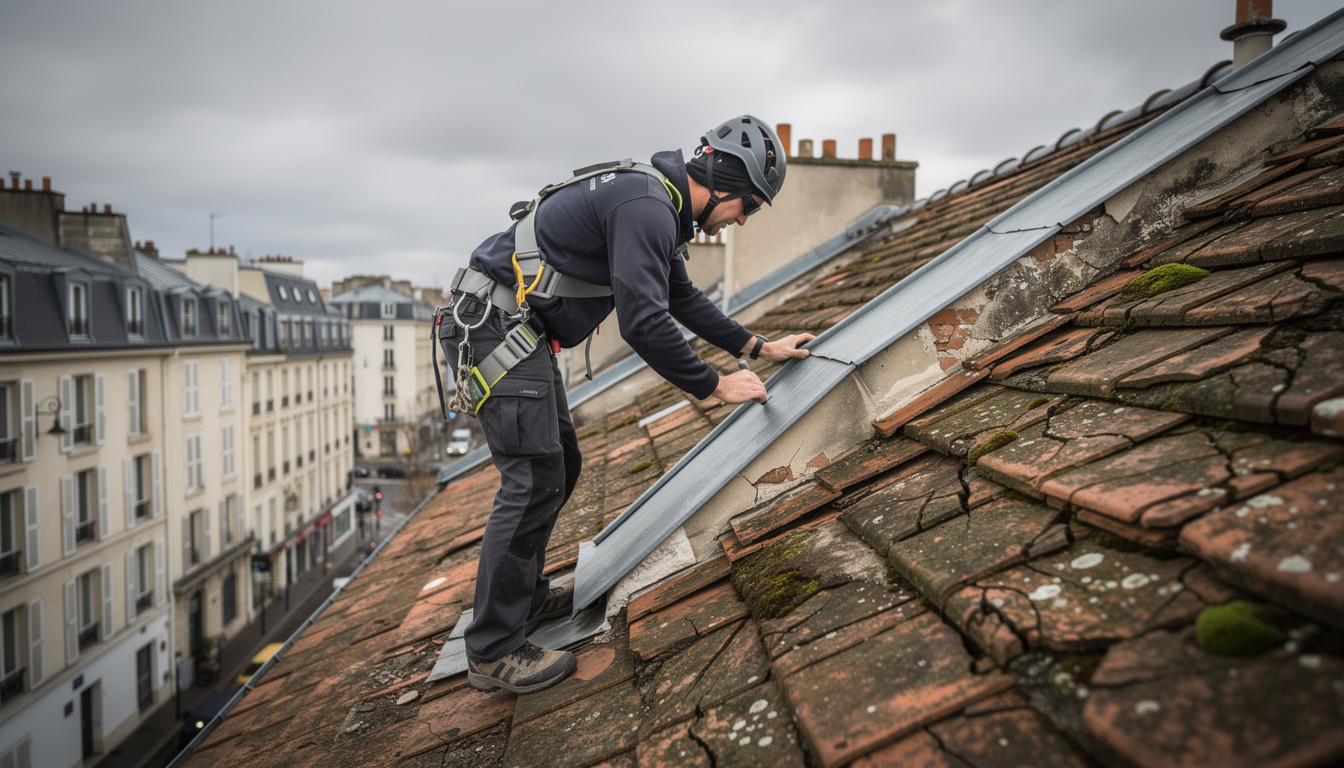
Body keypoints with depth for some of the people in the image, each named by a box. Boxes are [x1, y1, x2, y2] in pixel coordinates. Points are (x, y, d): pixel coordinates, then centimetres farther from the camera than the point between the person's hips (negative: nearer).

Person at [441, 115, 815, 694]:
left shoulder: (660, 206, 15)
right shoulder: (647, 208, -19)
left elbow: (682, 297, 25)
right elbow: (643, 323, -26)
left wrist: (758, 347, 23)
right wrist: (716, 386, -14)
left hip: (513, 327, 11)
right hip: (494, 324, -11)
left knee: (559, 466, 15)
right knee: (534, 478, -11)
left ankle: (524, 597, 29)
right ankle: (493, 652, -2)